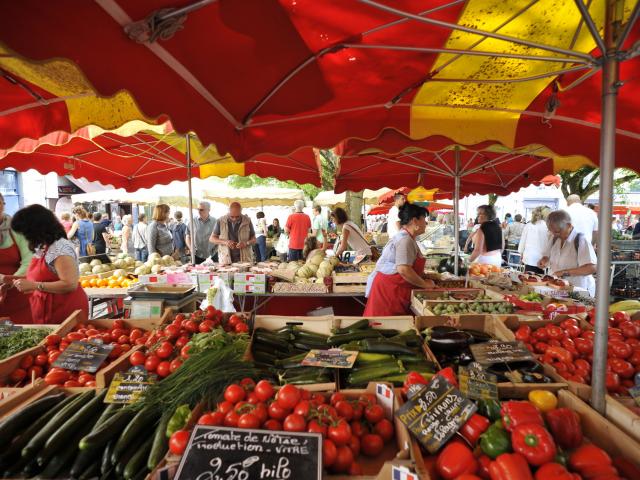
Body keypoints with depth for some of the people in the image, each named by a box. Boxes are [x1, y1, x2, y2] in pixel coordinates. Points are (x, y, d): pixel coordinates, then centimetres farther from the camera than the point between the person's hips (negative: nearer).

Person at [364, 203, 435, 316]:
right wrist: (425, 284, -14)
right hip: (388, 290, -10)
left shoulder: (406, 238, 15)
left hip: (393, 290, 10)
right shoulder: (405, 240, -16)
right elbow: (404, 270, -26)